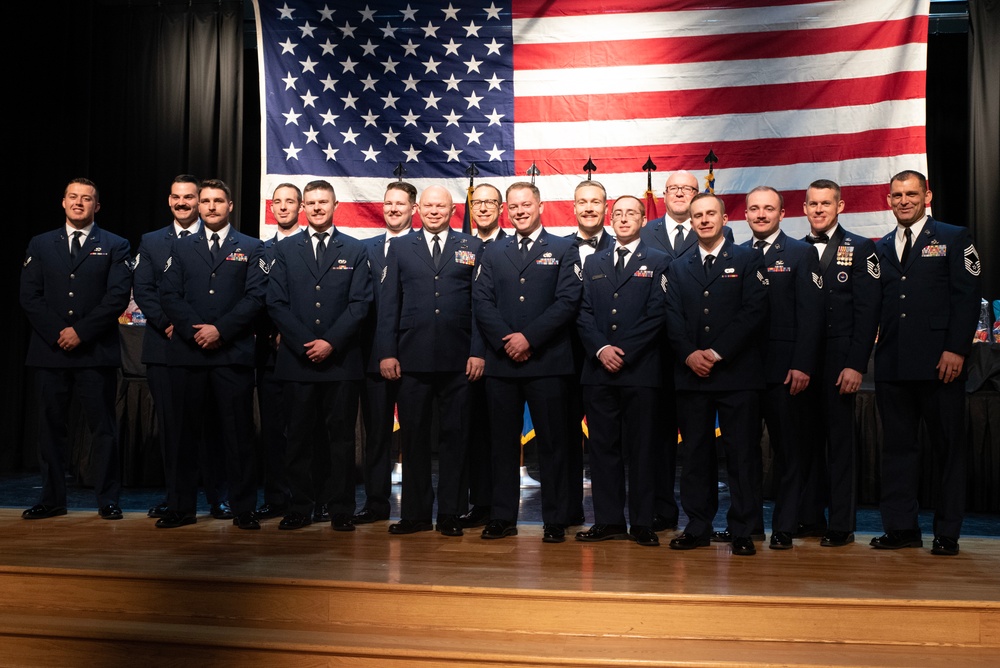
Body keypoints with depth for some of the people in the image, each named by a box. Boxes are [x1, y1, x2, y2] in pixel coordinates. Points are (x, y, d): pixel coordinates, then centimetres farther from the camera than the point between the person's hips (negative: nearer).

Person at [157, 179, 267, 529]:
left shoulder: (251, 248, 9)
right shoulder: (181, 248, 16)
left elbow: (255, 296, -1)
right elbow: (169, 295, 6)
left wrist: (220, 329, -11)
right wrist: (194, 331, -9)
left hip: (233, 353, -2)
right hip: (188, 352, 2)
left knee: (237, 431, 0)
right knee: (186, 431, 5)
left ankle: (244, 508, 7)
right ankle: (182, 507, 14)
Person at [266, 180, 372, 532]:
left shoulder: (355, 250, 8)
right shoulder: (286, 249, 11)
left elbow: (360, 304, 0)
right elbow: (276, 302, 4)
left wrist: (331, 342, -11)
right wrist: (304, 343, -8)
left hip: (341, 359, -1)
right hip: (297, 358, 1)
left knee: (340, 434, 2)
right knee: (299, 434, 4)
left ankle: (341, 509, 8)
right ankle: (299, 508, 12)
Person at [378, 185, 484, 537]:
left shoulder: (472, 248, 8)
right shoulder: (400, 248, 12)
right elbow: (389, 304, 8)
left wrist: (478, 351, -5)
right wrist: (387, 352, 0)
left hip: (458, 359, -1)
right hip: (413, 359, 1)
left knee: (454, 436, 5)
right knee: (414, 436, 6)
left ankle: (450, 514, 14)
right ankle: (415, 513, 16)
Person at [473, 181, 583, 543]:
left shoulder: (563, 249, 6)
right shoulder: (493, 252, 15)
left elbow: (567, 301, -5)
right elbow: (481, 300, 5)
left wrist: (529, 337, -13)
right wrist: (506, 341, -9)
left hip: (547, 361, -3)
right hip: (501, 362, 3)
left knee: (553, 441, 1)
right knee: (503, 441, 7)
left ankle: (555, 519, 9)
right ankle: (503, 517, 15)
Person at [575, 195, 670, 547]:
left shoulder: (658, 261, 6)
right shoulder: (593, 262, 16)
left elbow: (656, 315, -4)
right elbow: (584, 313, 8)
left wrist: (624, 353, -11)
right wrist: (601, 349, -8)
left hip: (641, 369, -3)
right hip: (598, 371, 3)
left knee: (641, 449, 1)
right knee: (603, 447, 5)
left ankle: (642, 523, 9)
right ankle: (608, 520, 13)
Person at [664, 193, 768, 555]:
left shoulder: (748, 260, 5)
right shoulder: (678, 267, 16)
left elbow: (753, 312, -6)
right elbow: (673, 318, 8)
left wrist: (717, 353, -13)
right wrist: (689, 354, -9)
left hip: (736, 373, -3)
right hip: (691, 374, 3)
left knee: (741, 454, 0)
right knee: (695, 453, 7)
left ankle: (742, 531, 8)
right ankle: (698, 528, 15)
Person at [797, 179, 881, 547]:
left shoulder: (860, 248, 2)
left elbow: (868, 312, -5)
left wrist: (856, 364, -13)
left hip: (839, 361, -3)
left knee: (840, 440, 1)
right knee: (808, 438, 7)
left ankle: (841, 524, 9)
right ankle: (809, 517, 17)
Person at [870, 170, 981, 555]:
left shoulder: (953, 239, 5)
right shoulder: (880, 248, 16)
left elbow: (967, 296, -2)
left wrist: (956, 349, -11)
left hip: (940, 362, -4)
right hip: (892, 364, 4)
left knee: (948, 447, 3)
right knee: (897, 445, 7)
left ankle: (947, 533, 11)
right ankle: (901, 527, 15)